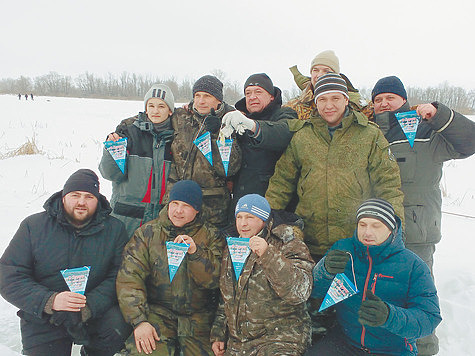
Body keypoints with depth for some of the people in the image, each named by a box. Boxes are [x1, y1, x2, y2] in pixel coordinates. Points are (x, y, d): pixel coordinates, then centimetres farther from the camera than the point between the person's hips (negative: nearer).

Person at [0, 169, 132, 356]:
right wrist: (49, 301, -24)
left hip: (96, 311, 0)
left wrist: (88, 306, -26)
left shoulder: (114, 229, -3)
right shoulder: (33, 226, -3)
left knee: (118, 327, -27)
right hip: (43, 320, 0)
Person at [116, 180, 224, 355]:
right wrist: (139, 320, -15)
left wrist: (195, 252, -21)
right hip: (156, 311, -1)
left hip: (198, 317, 2)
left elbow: (216, 280, -6)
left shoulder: (211, 237, 4)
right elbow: (129, 277, -5)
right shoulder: (147, 233, 3)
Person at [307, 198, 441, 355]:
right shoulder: (342, 248, 1)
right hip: (344, 341, 1)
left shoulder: (413, 265, -7)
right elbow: (315, 289, -4)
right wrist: (326, 270, -27)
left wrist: (389, 316, -32)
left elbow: (430, 318, -13)